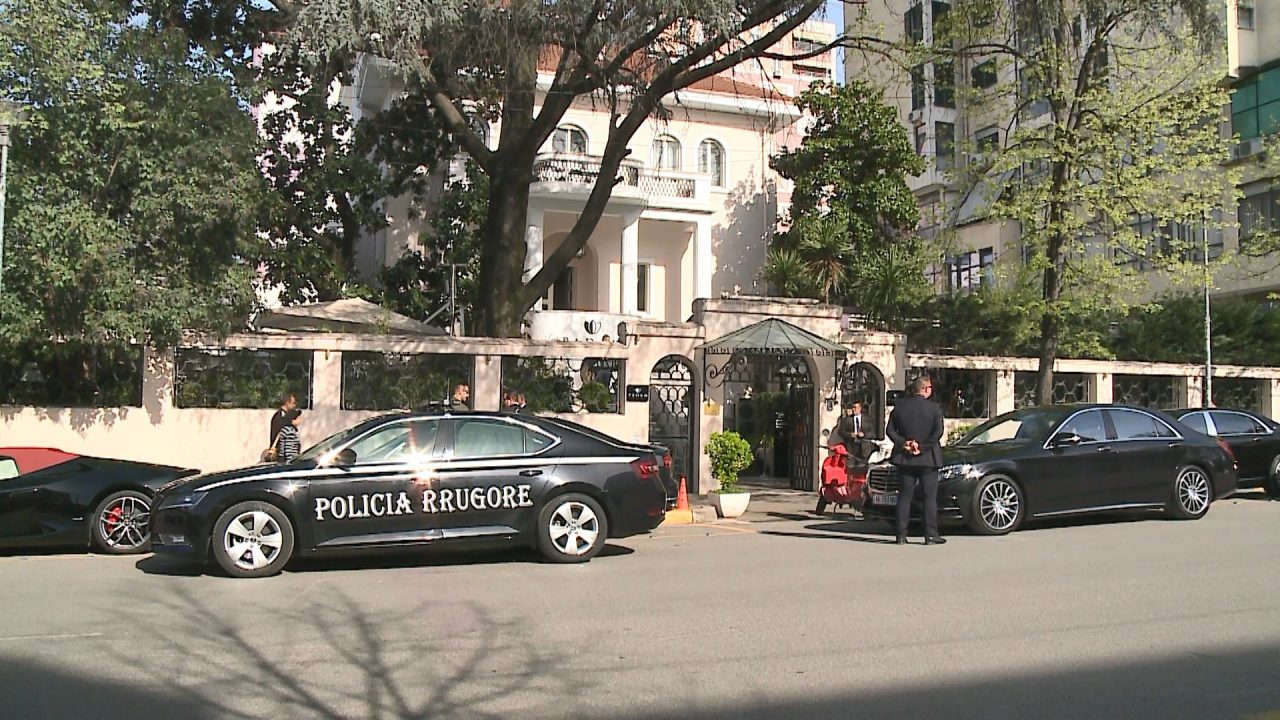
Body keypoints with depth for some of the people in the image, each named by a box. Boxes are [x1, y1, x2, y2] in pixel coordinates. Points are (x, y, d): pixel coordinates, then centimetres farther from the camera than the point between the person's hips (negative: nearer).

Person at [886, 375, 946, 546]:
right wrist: (922, 447, -11)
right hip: (927, 459, -3)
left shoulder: (900, 406, 2)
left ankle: (901, 535, 6)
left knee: (904, 497, 7)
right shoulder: (934, 408, -7)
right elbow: (938, 432, -15)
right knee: (930, 497, 3)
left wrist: (903, 443, -3)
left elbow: (890, 430, 1)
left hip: (905, 459, 3)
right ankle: (931, 535, 1)